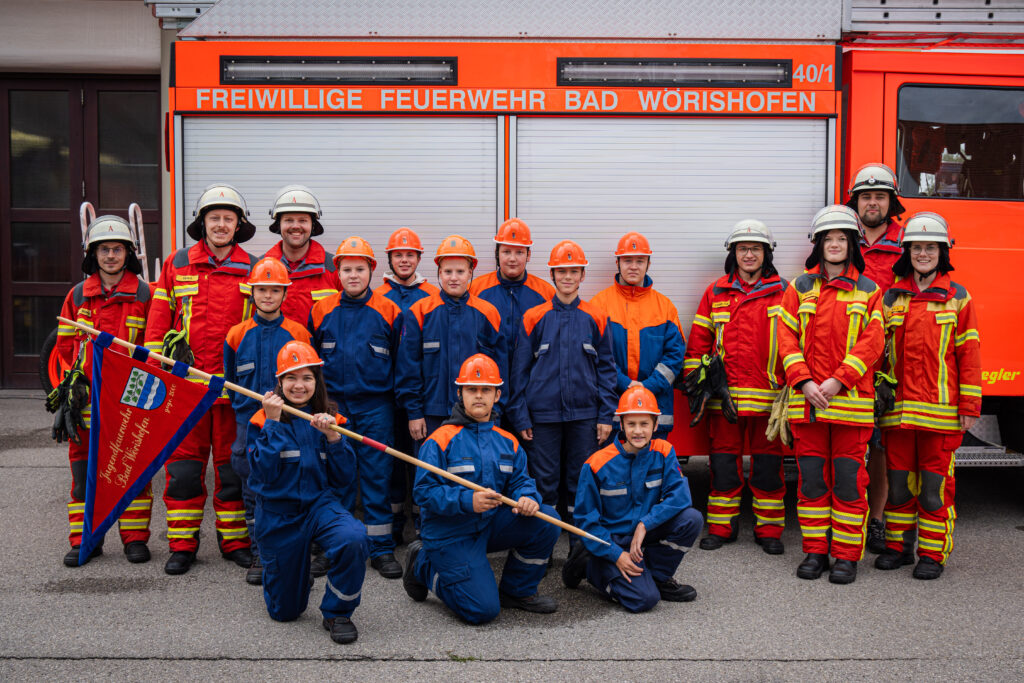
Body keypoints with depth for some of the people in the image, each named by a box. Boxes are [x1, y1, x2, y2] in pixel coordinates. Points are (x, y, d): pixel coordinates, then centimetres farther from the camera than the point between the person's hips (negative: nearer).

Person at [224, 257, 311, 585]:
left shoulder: (298, 334, 1)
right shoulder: (237, 335, 5)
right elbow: (229, 380, 15)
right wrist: (244, 409, 10)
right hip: (249, 424, 2)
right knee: (253, 492, 7)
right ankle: (260, 555, 18)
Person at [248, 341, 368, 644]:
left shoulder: (329, 420, 1)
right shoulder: (264, 420, -5)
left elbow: (345, 479, -4)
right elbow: (264, 473, -18)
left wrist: (333, 437, -17)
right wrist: (273, 423, -20)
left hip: (321, 505, 1)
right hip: (278, 514, 0)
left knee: (352, 538, -35)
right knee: (285, 611, 8)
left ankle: (337, 612, -10)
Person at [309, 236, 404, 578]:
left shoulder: (388, 311, -1)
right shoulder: (321, 311, 4)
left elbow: (401, 361, 5)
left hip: (376, 406, -1)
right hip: (333, 405, 2)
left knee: (377, 476, 3)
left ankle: (381, 548, 13)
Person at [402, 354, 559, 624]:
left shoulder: (507, 441, 7)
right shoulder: (440, 441, -12)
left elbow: (520, 480, 5)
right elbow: (424, 491, -17)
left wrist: (527, 498, -19)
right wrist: (468, 501, -31)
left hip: (491, 524, 6)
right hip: (449, 534, -6)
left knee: (546, 520, -15)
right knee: (482, 610, -13)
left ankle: (517, 591, 6)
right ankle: (424, 565, 12)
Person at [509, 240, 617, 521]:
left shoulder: (596, 318, 5)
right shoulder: (534, 318, 2)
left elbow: (607, 369, 7)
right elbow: (520, 369, 4)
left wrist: (606, 415, 1)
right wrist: (520, 417, -1)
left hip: (585, 414, 1)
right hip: (543, 414, -1)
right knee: (543, 479, 4)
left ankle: (580, 540, 21)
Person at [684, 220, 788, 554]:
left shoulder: (782, 293, 6)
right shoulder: (715, 293, 10)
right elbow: (698, 342, 10)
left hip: (768, 396, -1)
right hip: (724, 395, 1)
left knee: (767, 463, 5)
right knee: (724, 461, 7)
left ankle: (769, 529, 17)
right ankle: (721, 527, 18)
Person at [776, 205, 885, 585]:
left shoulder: (868, 290, 7)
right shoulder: (800, 288, 10)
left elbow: (872, 340, -3)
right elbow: (787, 337, 3)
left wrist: (839, 380, -13)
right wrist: (804, 382, -10)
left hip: (851, 400, -1)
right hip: (807, 398, 2)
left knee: (848, 479, 1)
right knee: (812, 478, 6)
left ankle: (846, 555, 11)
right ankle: (815, 551, 17)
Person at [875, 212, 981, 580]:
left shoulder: (958, 298, 3)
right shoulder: (891, 298, 10)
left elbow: (969, 354, 1)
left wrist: (968, 406, -3)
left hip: (939, 408, -3)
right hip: (897, 409, 3)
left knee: (935, 484, 2)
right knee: (899, 481, 10)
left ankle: (933, 554, 13)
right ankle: (898, 545, 22)